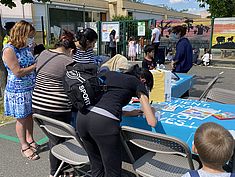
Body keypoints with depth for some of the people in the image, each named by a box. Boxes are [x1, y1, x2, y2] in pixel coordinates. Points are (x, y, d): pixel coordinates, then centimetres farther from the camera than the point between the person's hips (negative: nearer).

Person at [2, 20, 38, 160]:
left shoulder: (26, 47, 6)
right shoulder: (9, 50, -18)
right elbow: (18, 72, -22)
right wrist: (36, 65, -18)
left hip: (31, 88, 7)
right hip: (18, 91, -7)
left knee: (29, 115, 17)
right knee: (22, 119, 7)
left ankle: (30, 140, 35)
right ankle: (24, 147, 23)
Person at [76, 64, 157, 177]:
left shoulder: (109, 74, 28)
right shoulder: (138, 83, 14)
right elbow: (152, 122, 9)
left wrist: (129, 113, 36)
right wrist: (150, 111, 31)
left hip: (82, 117, 7)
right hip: (104, 122, -6)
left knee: (96, 168, 23)